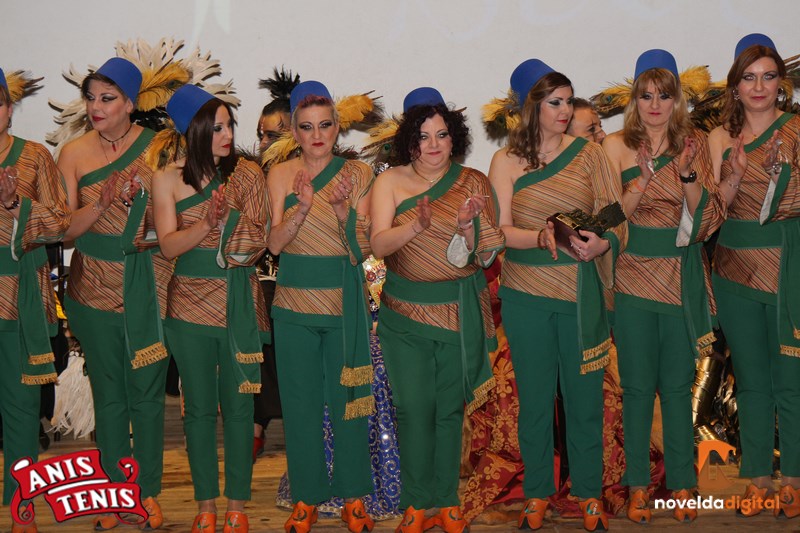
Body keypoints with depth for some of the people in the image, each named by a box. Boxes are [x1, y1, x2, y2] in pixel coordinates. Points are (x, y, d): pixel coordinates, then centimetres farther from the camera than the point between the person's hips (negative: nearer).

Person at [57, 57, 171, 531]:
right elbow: (66, 229, -4)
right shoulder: (75, 154, 0)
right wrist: (103, 203, -20)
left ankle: (150, 491, 17)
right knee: (108, 393, 9)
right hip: (95, 288, 1)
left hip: (147, 287, -1)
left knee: (148, 390, 3)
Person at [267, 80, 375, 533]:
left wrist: (342, 207, -22)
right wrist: (303, 206, -23)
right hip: (295, 304, 1)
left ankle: (354, 495, 17)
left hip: (345, 304, -1)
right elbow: (275, 243, -7)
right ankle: (307, 496, 19)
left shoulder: (358, 174, 0)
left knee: (348, 398, 4)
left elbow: (363, 248, -5)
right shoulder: (281, 175, 3)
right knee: (300, 401, 6)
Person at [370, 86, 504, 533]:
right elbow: (379, 245, -12)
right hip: (405, 313, -1)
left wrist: (467, 226, -23)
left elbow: (484, 255, -3)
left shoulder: (473, 182, 1)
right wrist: (417, 225, -28)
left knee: (450, 408, 7)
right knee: (414, 408, -2)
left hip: (459, 312, 1)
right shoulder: (392, 182, -1)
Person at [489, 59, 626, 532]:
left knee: (585, 395, 6)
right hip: (526, 294, 0)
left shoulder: (589, 154, 4)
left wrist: (602, 244, -21)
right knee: (535, 396, 9)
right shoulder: (507, 161, 3)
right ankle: (538, 492, 24)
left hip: (581, 292, 0)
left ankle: (589, 493, 21)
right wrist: (542, 237, -24)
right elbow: (501, 229, -5)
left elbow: (616, 221, 0)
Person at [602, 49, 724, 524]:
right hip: (633, 280, -1)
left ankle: (682, 483, 17)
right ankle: (638, 486, 16)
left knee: (678, 386, 6)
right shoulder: (617, 147, -1)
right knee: (637, 386, 5)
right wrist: (643, 180, -19)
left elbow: (709, 219, -1)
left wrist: (688, 174, -16)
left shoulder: (695, 145, 4)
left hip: (682, 280, 1)